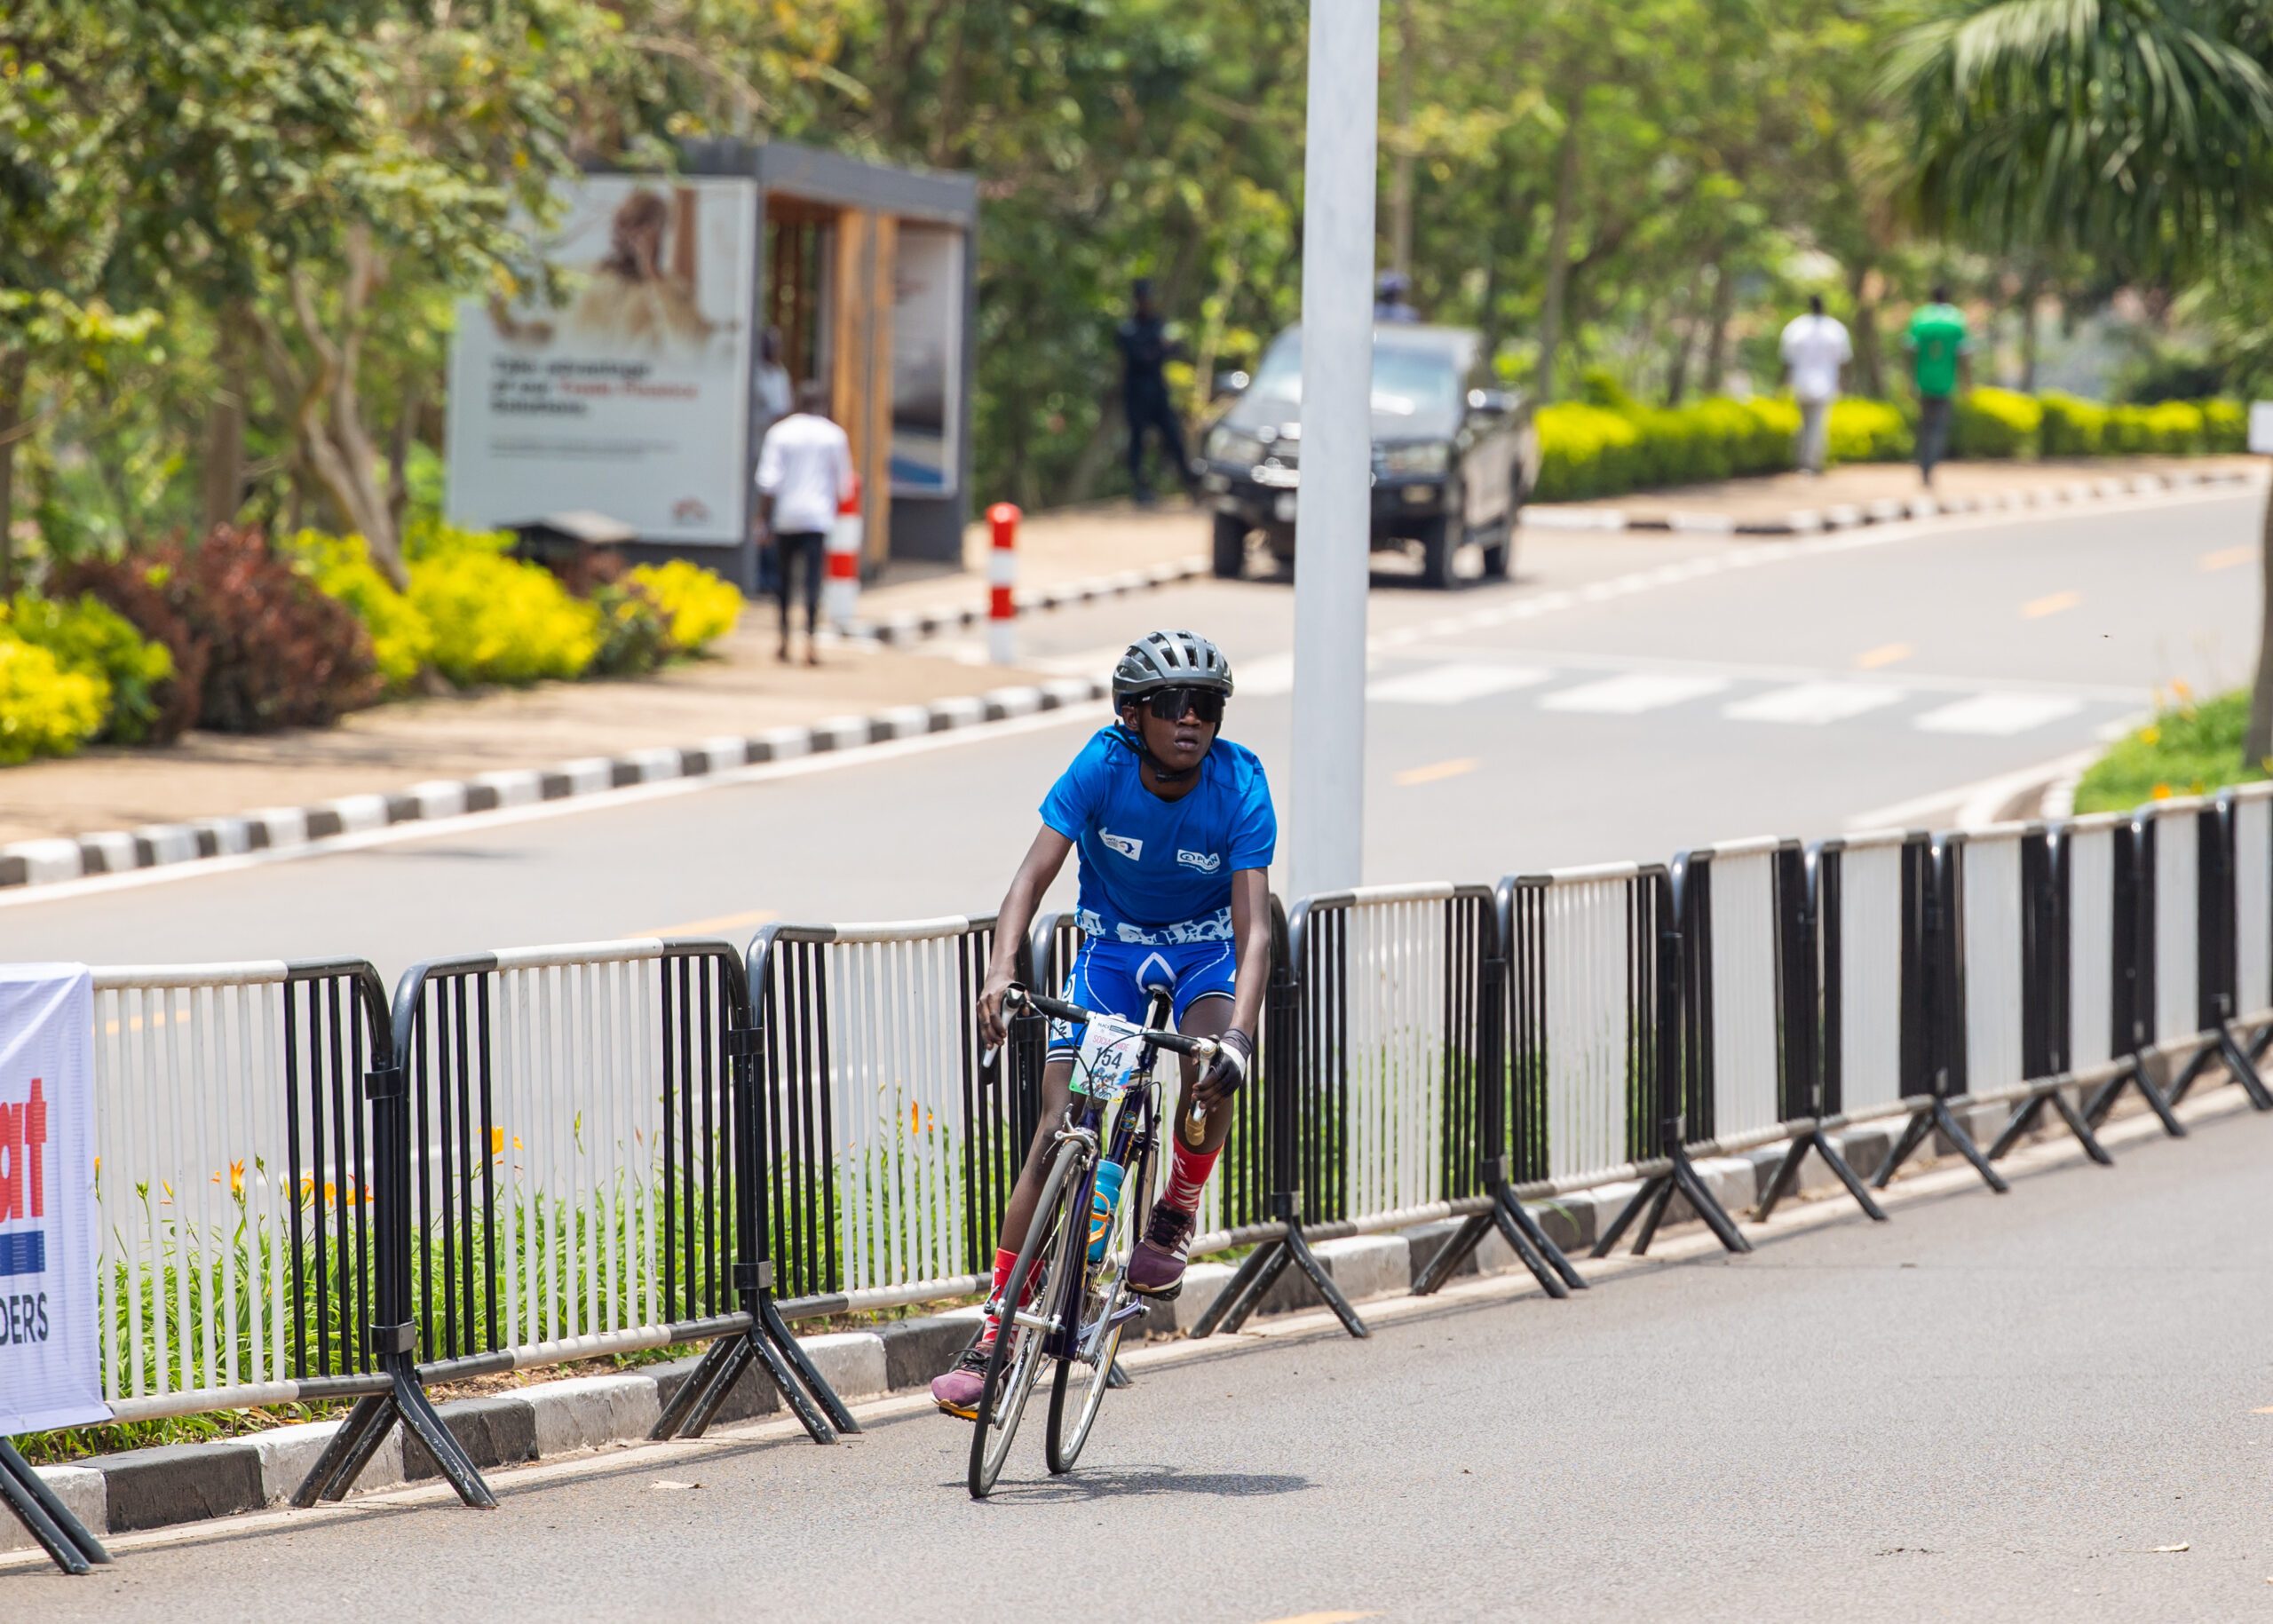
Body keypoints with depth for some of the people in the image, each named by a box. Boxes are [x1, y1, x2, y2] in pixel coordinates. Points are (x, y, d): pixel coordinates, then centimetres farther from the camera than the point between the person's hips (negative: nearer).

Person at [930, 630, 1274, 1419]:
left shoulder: (1239, 786, -23)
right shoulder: (1102, 768, -21)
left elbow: (1253, 926, -30)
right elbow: (1033, 877, -27)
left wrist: (1240, 1036, -45)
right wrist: (1001, 971, -45)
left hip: (1204, 948, -1)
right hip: (1112, 946, 1)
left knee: (1210, 1065, -35)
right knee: (1057, 1132, -12)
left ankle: (1173, 1221, -6)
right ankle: (993, 1338, -8)